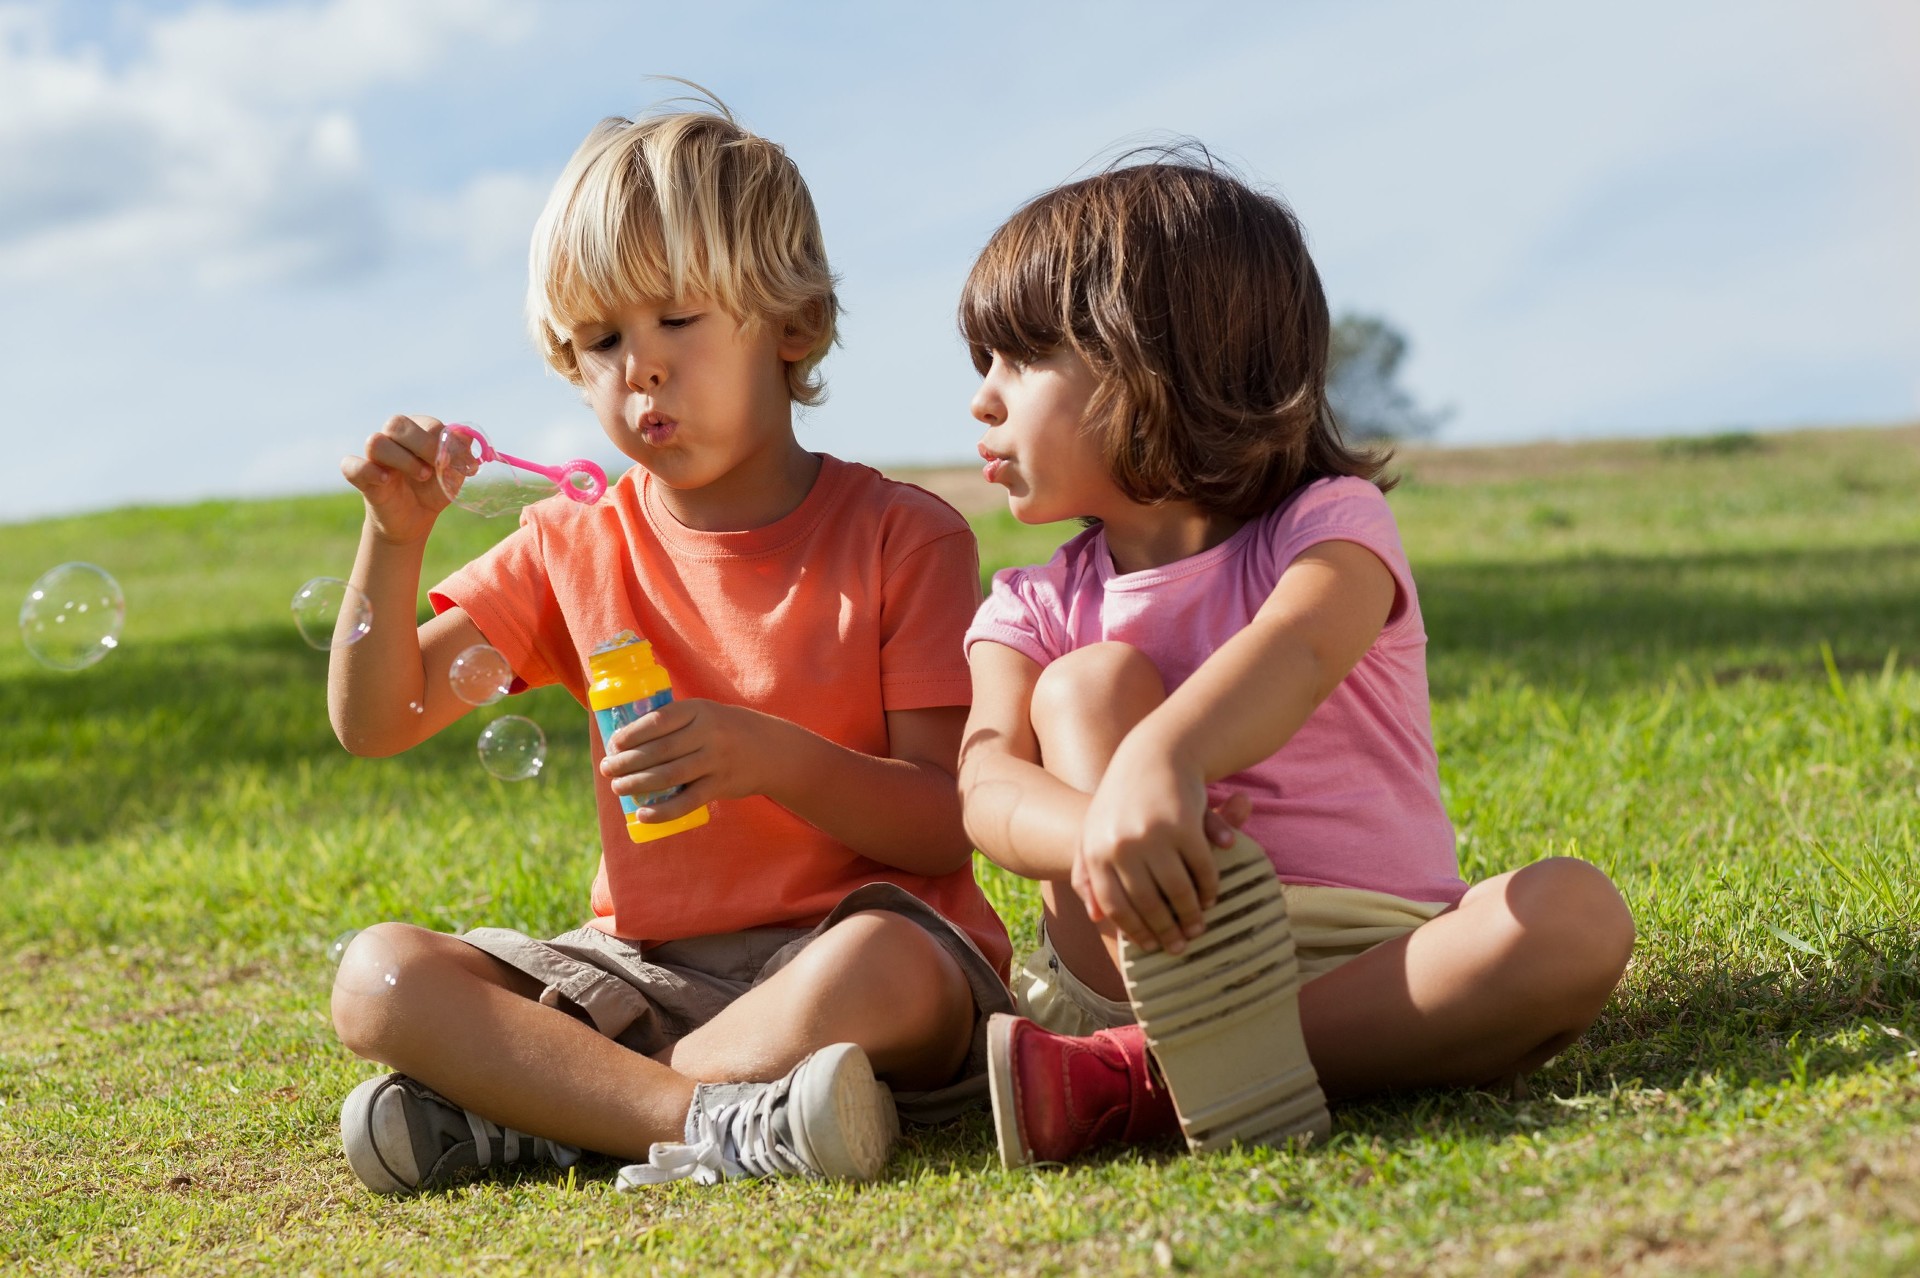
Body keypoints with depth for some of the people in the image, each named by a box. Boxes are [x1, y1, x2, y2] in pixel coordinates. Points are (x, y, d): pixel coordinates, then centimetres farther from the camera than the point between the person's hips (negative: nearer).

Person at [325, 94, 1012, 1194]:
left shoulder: (903, 538, -3)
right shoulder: (573, 549, 10)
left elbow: (950, 823, -9)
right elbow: (374, 723, 7)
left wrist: (772, 758, -26)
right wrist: (394, 538, -9)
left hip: (831, 948, -3)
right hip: (646, 971, 4)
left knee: (885, 967, -39)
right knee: (381, 975, -19)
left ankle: (526, 1113, -25)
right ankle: (720, 1121, -33)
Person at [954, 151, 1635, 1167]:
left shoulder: (1330, 523, -1)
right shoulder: (1034, 611, 9)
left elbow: (1296, 649, -27)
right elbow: (987, 786, -12)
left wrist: (1160, 758, -50)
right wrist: (1095, 829, -38)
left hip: (1372, 958, -1)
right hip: (1152, 961, 1)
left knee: (1574, 914, -30)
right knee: (1090, 685, -17)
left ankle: (1132, 1081, -38)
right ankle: (1209, 1060, -42)